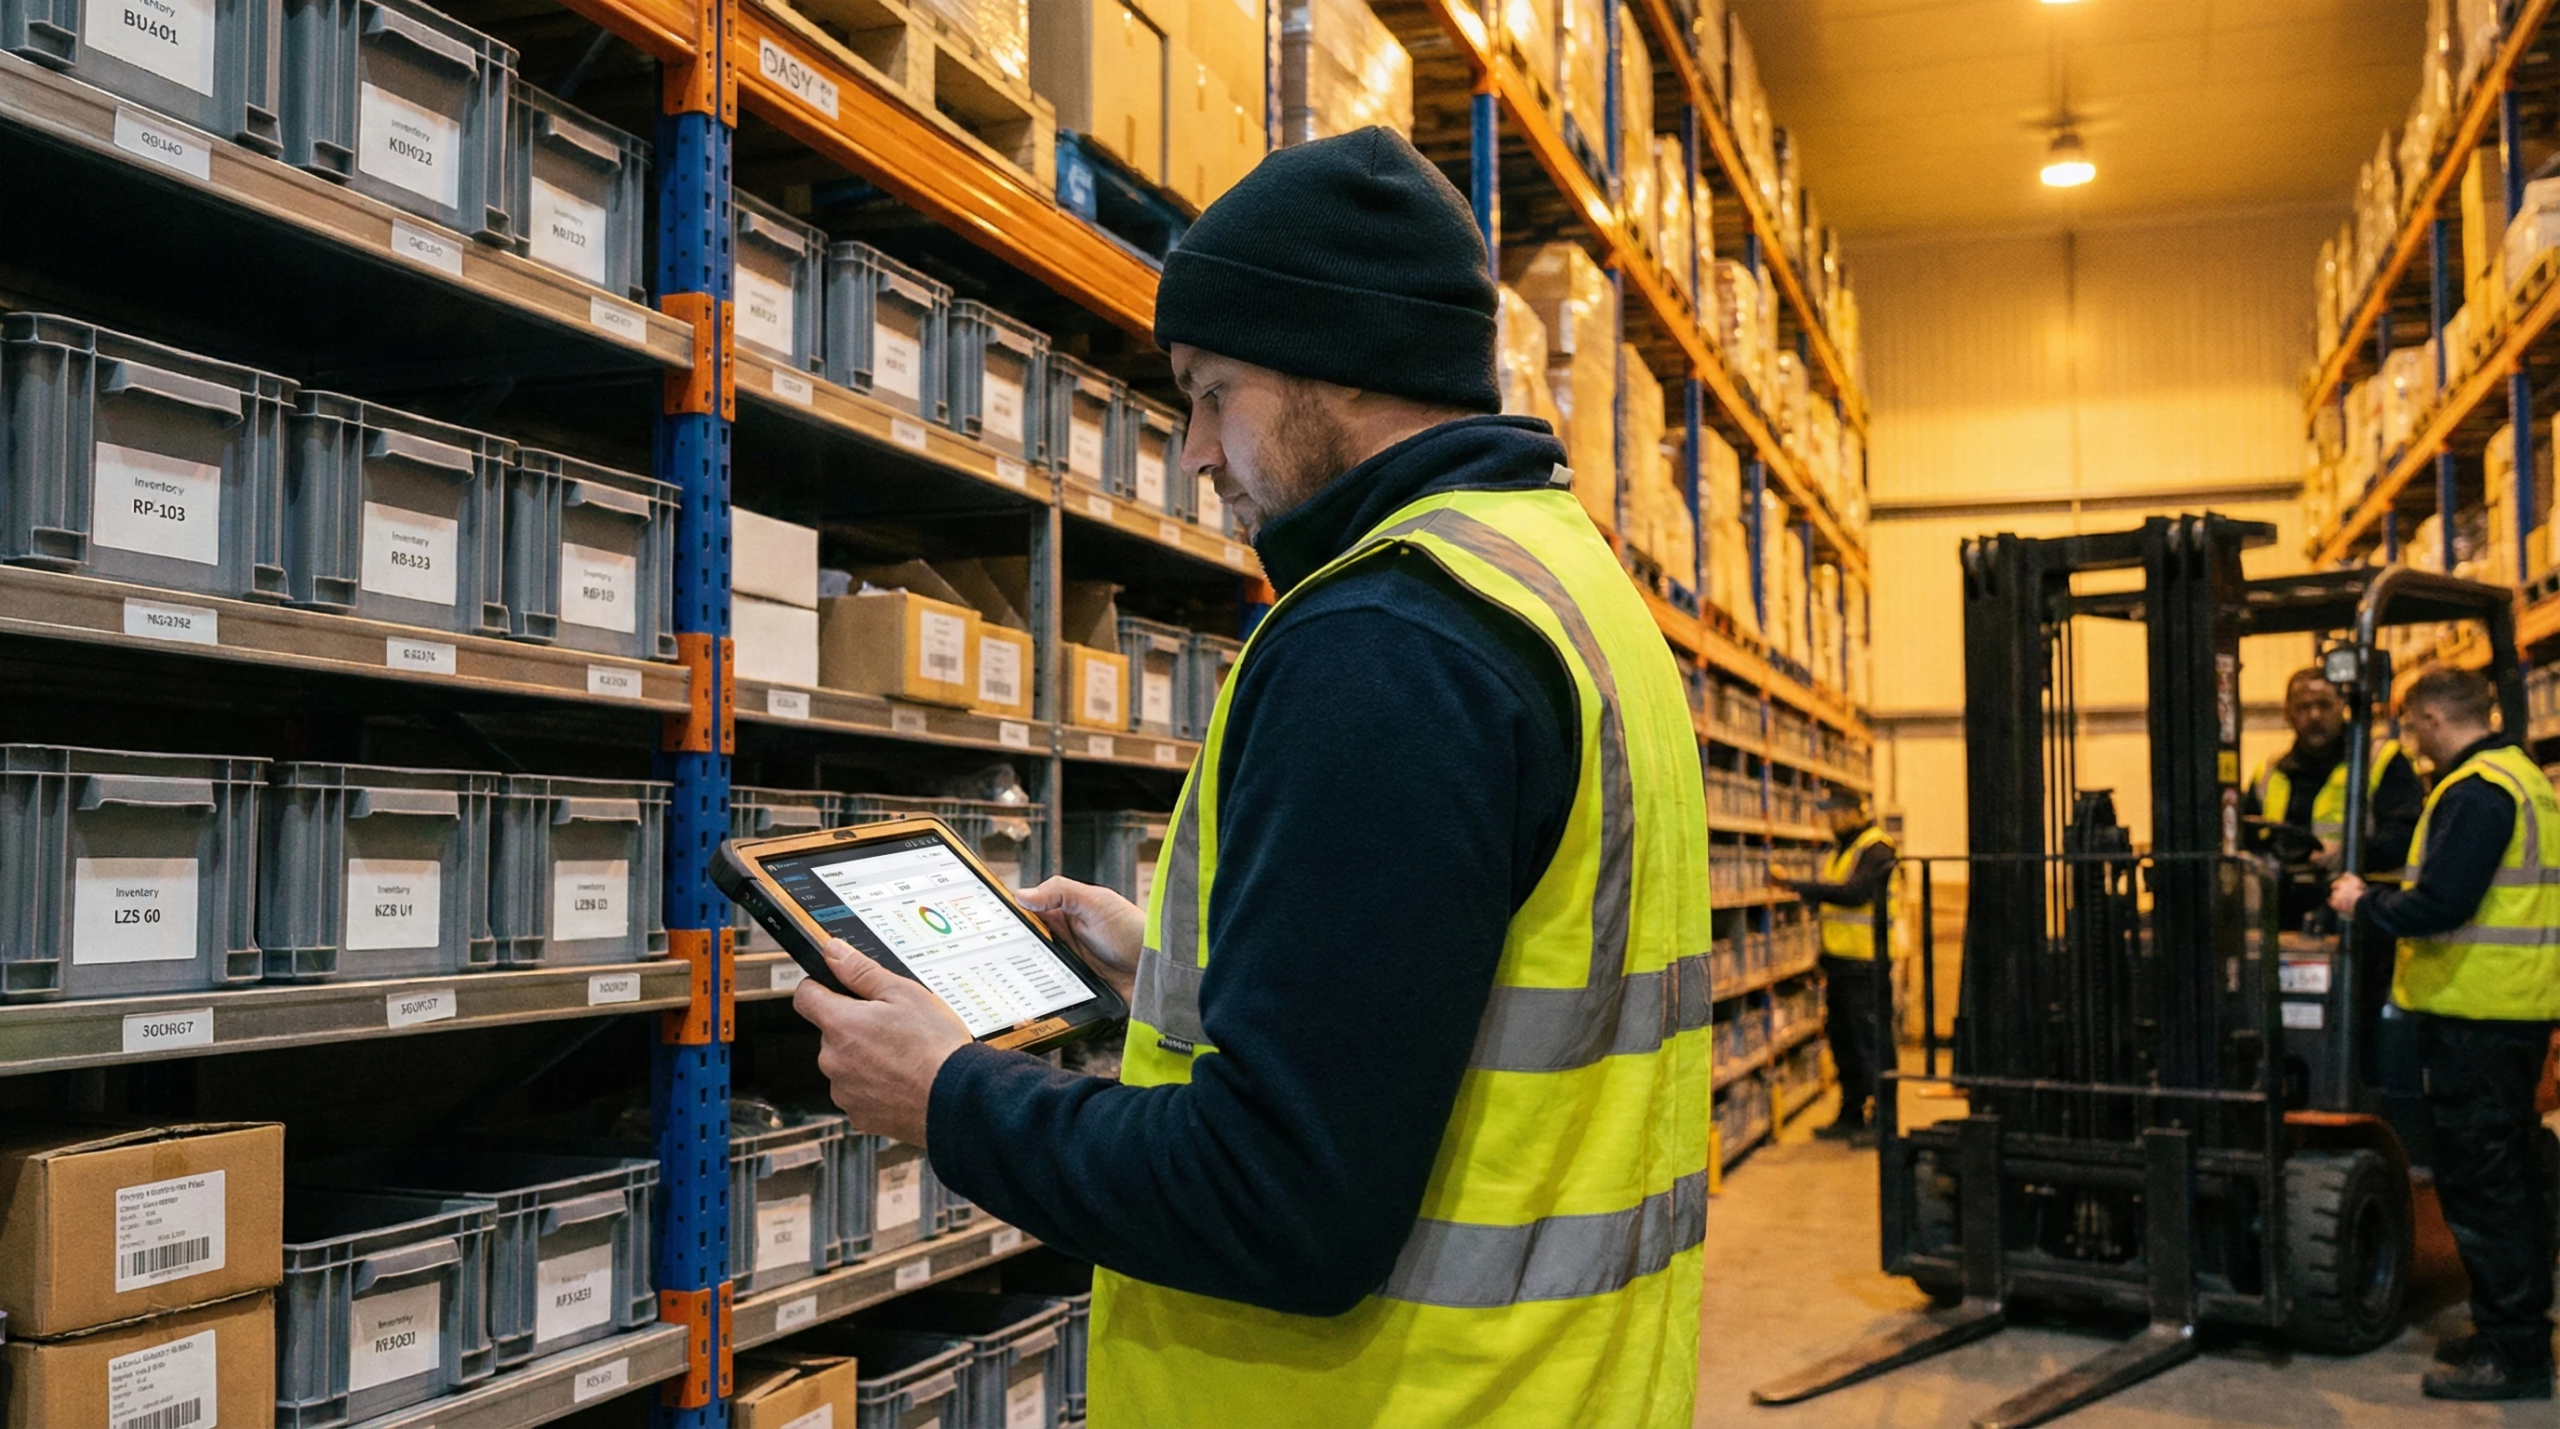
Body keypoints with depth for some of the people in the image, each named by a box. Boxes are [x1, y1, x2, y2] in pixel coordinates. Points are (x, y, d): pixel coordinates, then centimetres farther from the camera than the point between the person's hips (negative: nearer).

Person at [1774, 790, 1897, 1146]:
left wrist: (1800, 885, -30)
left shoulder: (1876, 850, -12)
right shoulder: (1842, 849, 18)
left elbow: (1854, 892, -27)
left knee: (1870, 1039, -6)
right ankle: (1850, 1116, 22)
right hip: (1840, 959, 10)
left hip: (1865, 962, -9)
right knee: (1841, 1037, 13)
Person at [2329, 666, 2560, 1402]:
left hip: (2474, 1011, -10)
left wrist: (2366, 904, -7)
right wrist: (2385, 896, 18)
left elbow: (2440, 903, -23)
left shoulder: (2475, 792, -16)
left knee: (2478, 1182, -5)